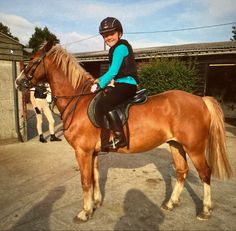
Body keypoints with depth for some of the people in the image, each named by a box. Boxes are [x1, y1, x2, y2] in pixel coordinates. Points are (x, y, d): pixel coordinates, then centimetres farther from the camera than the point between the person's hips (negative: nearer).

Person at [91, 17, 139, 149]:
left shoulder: (121, 47, -10)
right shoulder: (116, 48, 20)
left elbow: (113, 71, -19)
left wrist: (100, 86, -14)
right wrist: (100, 80, 8)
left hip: (127, 84, -11)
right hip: (122, 84, 11)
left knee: (104, 103, -30)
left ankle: (120, 138, -27)